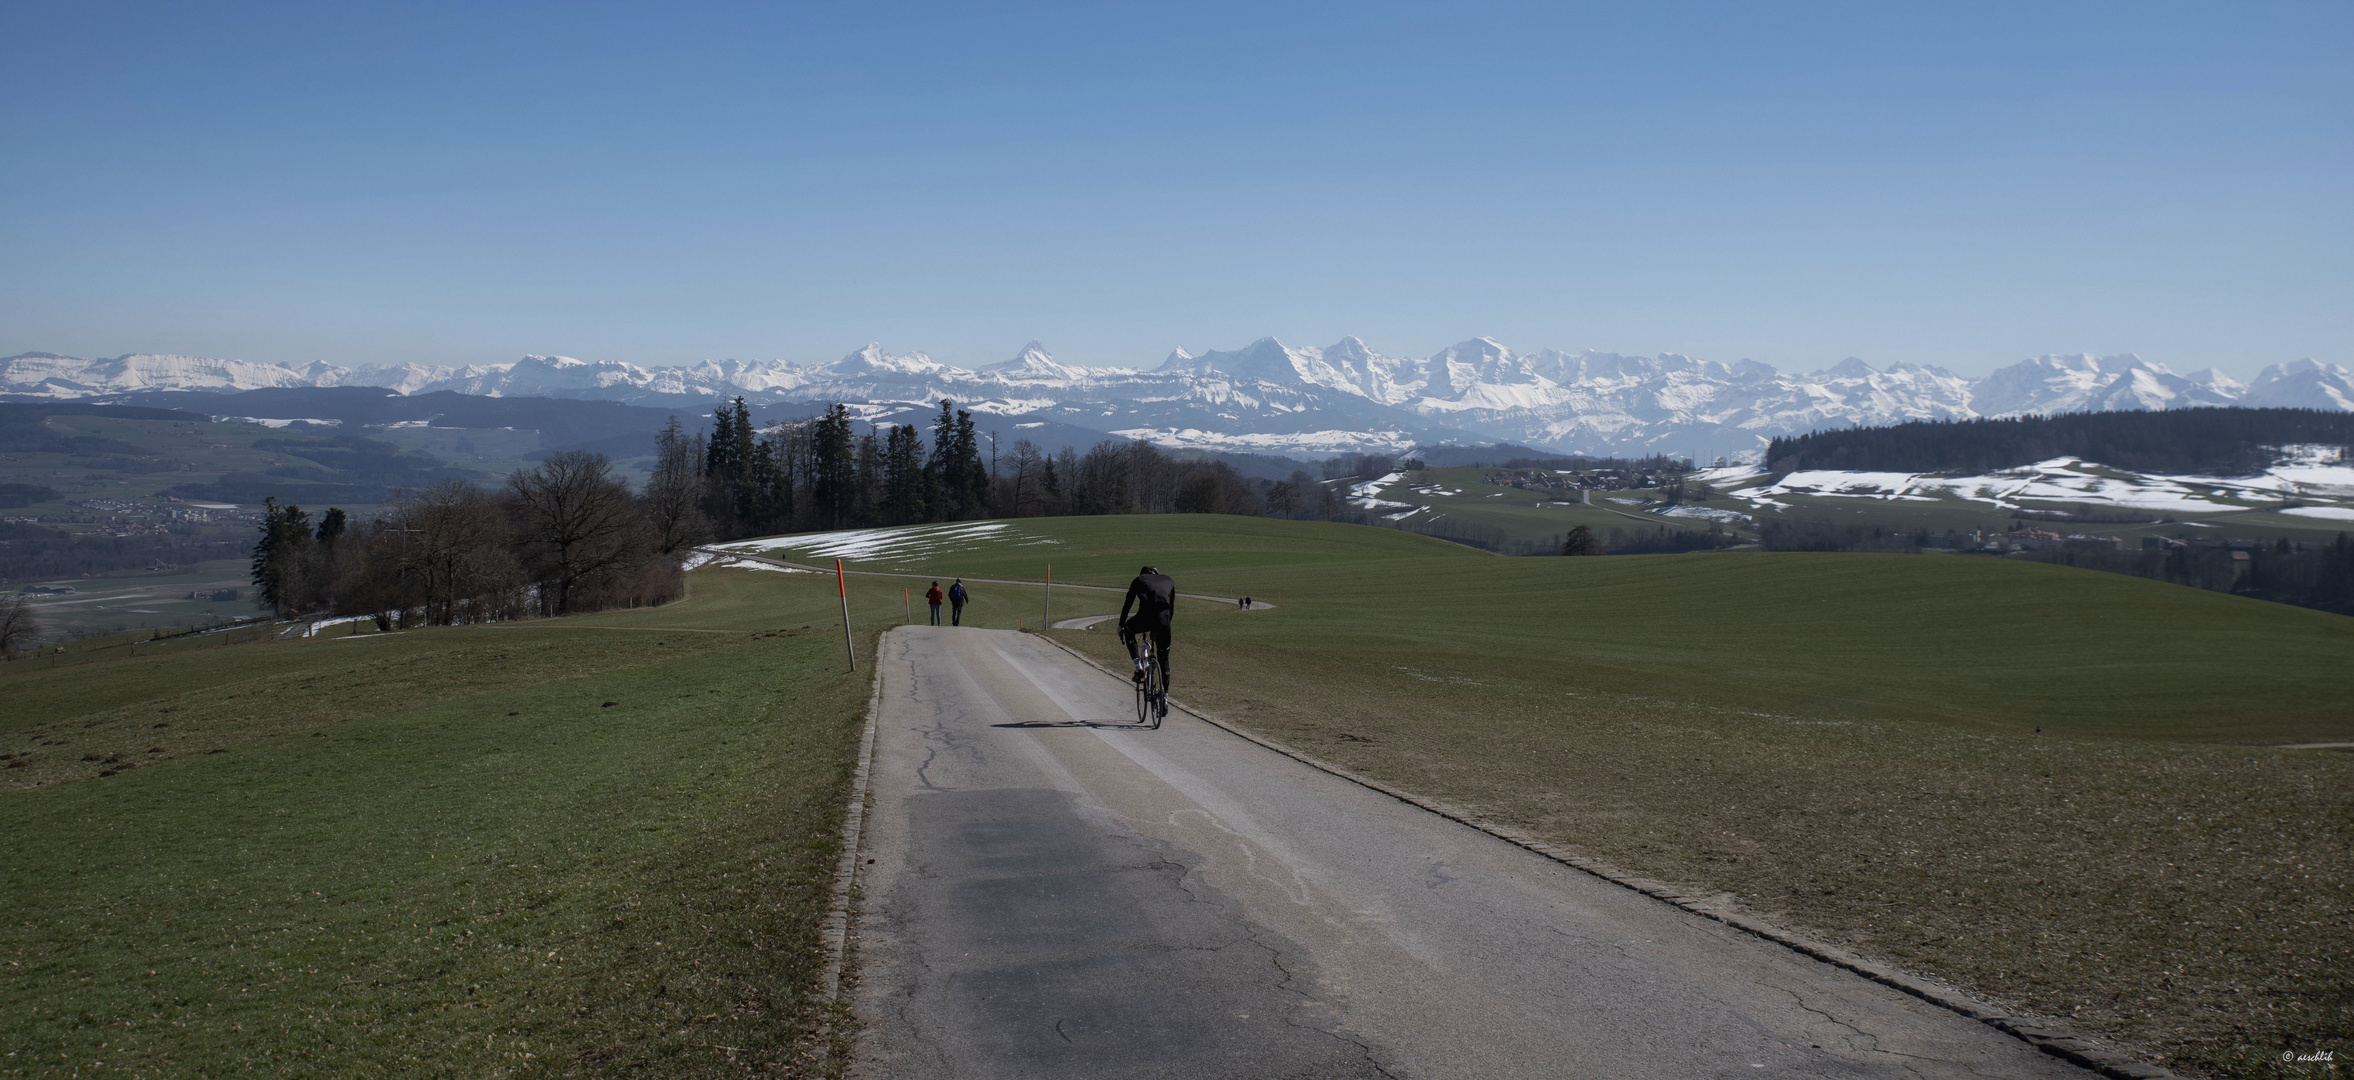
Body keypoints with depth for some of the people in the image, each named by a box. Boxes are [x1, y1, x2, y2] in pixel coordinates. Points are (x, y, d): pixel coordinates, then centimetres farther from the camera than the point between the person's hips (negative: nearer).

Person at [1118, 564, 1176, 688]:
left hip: (1145, 618, -2)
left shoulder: (1139, 580, 24)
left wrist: (1121, 625, 33)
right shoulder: (1168, 580, 30)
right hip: (1163, 620, 2)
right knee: (1164, 658, 21)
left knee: (1128, 629, 33)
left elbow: (1127, 603, 24)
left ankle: (1138, 666, 19)